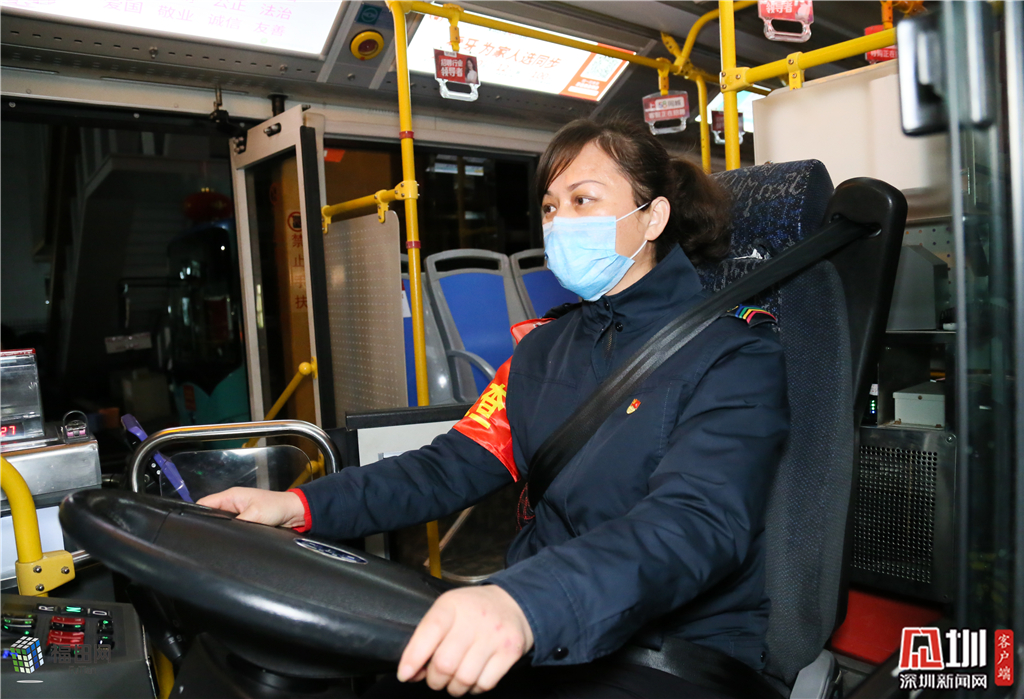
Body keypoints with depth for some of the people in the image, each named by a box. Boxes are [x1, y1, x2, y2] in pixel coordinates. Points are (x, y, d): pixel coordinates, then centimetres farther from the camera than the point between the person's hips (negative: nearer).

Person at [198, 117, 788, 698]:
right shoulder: (544, 348, 11)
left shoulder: (737, 355, -9)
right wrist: (303, 505, -9)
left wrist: (528, 605, -43)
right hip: (549, 643, 5)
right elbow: (456, 467, 4)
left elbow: (697, 521, -26)